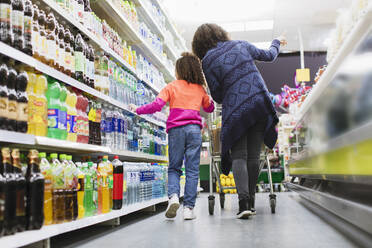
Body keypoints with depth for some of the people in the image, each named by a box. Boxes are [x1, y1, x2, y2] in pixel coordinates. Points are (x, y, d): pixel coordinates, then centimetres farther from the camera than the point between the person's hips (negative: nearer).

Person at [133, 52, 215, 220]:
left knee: (174, 167, 10)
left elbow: (156, 105, -5)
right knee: (192, 170, 3)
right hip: (194, 128, 1)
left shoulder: (172, 87, 6)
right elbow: (210, 108, 29)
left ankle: (173, 196, -15)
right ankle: (188, 207, 0)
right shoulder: (200, 89, 14)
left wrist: (137, 110, 7)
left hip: (176, 129, -1)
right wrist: (208, 98, 46)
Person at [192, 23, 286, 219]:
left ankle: (244, 201, -16)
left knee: (238, 155, 1)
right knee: (253, 155, 7)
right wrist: (277, 42, 44)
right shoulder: (241, 45, 11)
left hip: (235, 110, -3)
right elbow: (268, 56, 25)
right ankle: (251, 201, 14)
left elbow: (217, 96, 2)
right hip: (260, 104, 3)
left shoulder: (207, 61, 2)